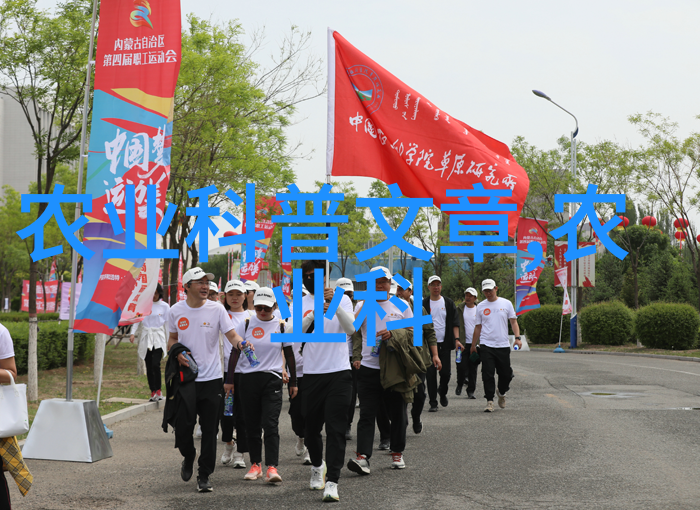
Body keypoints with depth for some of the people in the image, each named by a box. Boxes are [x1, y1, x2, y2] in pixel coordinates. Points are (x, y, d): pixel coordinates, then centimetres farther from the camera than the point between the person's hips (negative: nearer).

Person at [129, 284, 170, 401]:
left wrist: (169, 341, -1)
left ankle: (158, 390, -3)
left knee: (155, 364, -15)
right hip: (146, 338, 3)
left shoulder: (164, 306, 2)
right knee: (149, 367, 3)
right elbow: (137, 319, 8)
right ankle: (153, 392, 11)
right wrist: (133, 333, -6)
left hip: (158, 339, -3)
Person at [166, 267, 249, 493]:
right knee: (182, 428, 2)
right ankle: (188, 458, 34)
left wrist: (240, 342, -29)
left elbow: (231, 334, -7)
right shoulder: (176, 311, 3)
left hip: (211, 379, -1)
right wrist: (177, 352, -6)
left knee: (209, 431, 0)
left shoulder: (216, 309, -3)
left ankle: (204, 476, 12)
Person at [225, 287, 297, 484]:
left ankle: (272, 467, -14)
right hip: (248, 379, 2)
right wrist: (229, 380, 2)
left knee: (271, 424, -11)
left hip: (272, 379, -2)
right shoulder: (245, 325, 4)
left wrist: (293, 382, 10)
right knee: (252, 425, 7)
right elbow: (235, 352, 6)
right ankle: (255, 464, 18)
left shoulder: (281, 326, 4)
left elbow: (289, 355, 10)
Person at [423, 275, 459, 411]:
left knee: (446, 372, 0)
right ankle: (433, 403, 1)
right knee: (430, 373, -4)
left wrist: (457, 339, -8)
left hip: (445, 343, 1)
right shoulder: (424, 304, 4)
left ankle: (443, 393, 29)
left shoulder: (449, 303, 6)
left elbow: (454, 323, 4)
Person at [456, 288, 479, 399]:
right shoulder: (459, 309, 4)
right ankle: (460, 384, 19)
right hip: (462, 343, -1)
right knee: (461, 366, -7)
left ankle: (471, 391, 11)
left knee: (473, 369, 3)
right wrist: (456, 340, -12)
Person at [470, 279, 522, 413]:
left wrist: (517, 338, -9)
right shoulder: (480, 306, 7)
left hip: (503, 346, 0)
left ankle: (501, 393, 34)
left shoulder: (506, 304, 4)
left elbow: (513, 322, 5)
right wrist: (473, 345, 14)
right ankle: (489, 401, -2)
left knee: (506, 374, 6)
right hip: (486, 346, 0)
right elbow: (478, 327, 13)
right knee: (488, 375, -7)